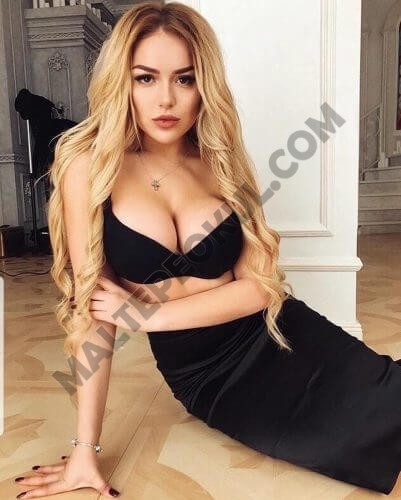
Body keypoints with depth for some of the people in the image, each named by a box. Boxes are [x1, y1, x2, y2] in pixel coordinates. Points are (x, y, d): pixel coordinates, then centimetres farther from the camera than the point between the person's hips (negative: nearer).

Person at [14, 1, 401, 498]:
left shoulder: (221, 160, 0)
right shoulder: (90, 166, -9)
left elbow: (259, 283, -6)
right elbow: (92, 305, -10)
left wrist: (150, 315, -15)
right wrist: (86, 449, -8)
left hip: (278, 338, 3)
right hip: (206, 377, -2)